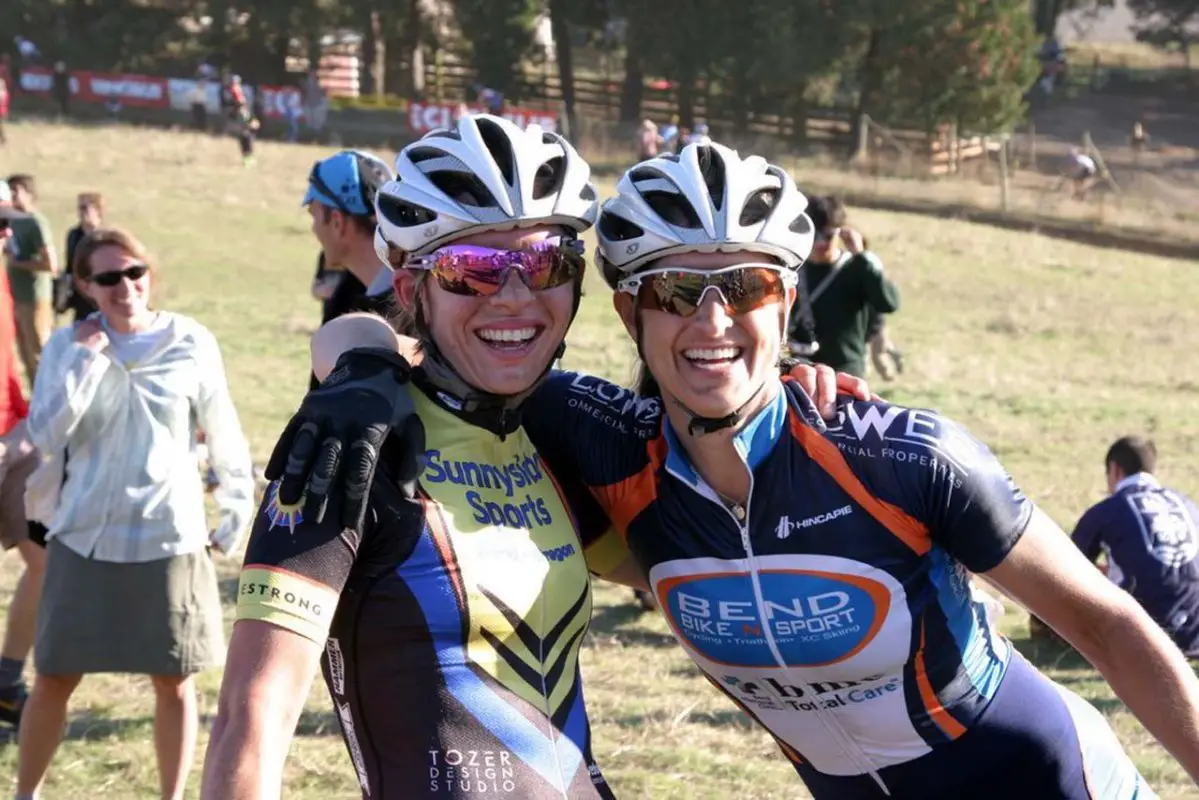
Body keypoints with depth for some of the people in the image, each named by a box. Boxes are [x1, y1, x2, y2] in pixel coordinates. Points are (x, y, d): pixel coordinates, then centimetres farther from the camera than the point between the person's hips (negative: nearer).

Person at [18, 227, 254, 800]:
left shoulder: (191, 344, -5)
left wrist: (236, 515, 5)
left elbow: (224, 437, 3)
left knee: (174, 682, 7)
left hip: (169, 537, -1)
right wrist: (85, 360, -16)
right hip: (85, 537, 1)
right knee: (54, 678, 8)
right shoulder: (69, 345, -1)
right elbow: (44, 437, -11)